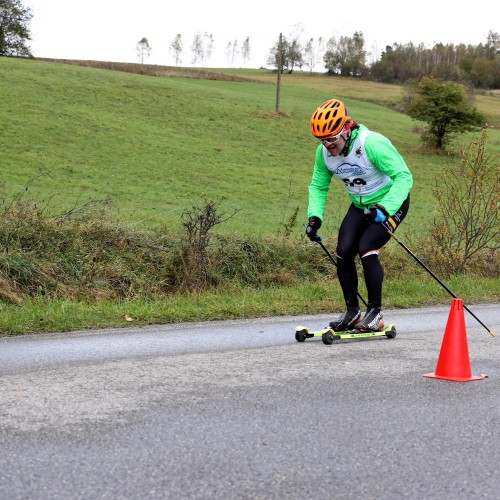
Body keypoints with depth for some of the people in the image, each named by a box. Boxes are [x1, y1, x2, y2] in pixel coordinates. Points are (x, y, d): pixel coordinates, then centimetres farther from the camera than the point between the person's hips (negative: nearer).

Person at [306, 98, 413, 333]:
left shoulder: (372, 143, -31)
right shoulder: (324, 152, -10)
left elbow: (404, 177, -32)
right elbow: (318, 186, 5)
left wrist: (384, 208, -43)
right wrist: (314, 216, -10)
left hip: (390, 203, -6)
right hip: (360, 206, 6)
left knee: (366, 249, -21)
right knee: (343, 252, -7)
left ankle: (375, 314, -8)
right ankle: (352, 311, 10)